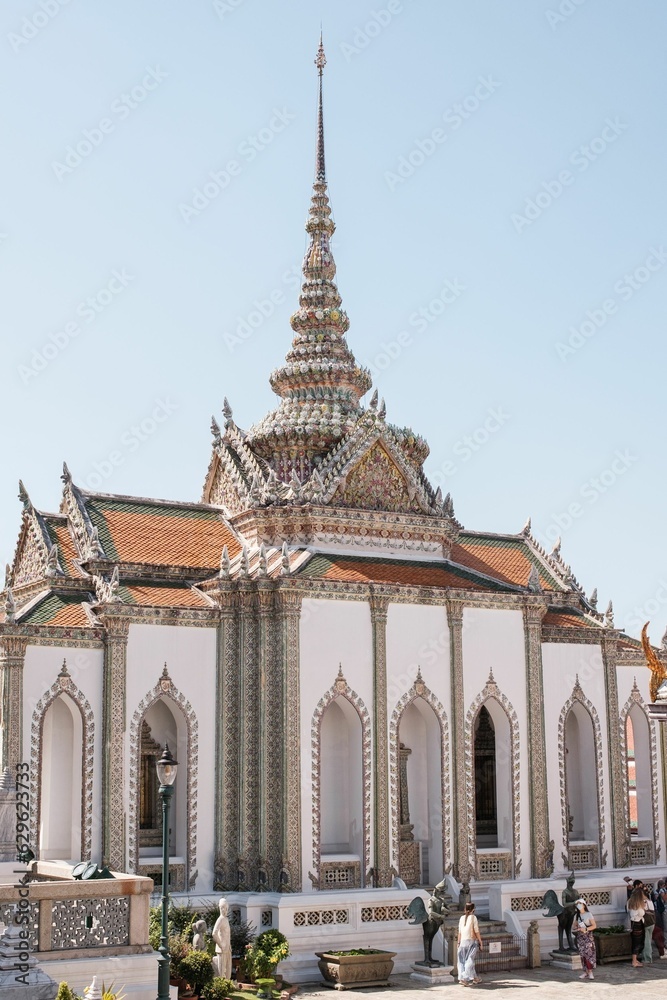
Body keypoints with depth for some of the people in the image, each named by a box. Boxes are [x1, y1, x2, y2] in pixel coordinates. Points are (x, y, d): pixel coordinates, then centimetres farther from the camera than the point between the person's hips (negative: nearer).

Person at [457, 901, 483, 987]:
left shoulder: (462, 918, 6)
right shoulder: (473, 917, -6)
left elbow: (459, 932, 7)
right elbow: (476, 931, -7)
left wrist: (458, 942, 14)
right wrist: (480, 941, 0)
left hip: (463, 941, 5)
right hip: (472, 941, -4)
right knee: (470, 960, -3)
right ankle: (464, 978, -15)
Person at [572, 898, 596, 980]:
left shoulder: (588, 914, -3)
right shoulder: (576, 915, 12)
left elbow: (594, 926, -6)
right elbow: (574, 925, 18)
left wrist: (586, 929, -19)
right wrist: (575, 929, -5)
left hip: (588, 936, -4)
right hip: (580, 937, 4)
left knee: (589, 953, -11)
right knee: (582, 954, 1)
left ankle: (590, 972, -9)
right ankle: (585, 972, 6)